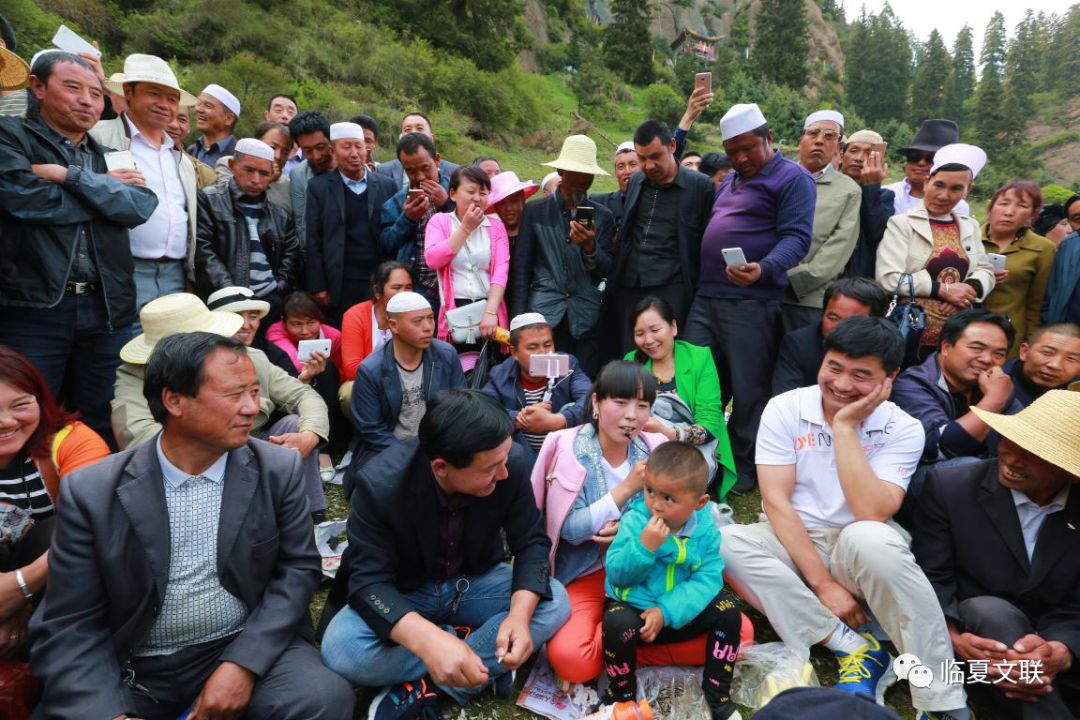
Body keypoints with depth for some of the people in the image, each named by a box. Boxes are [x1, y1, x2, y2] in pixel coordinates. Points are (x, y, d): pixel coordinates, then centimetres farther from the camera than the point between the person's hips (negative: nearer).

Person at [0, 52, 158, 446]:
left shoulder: (109, 155, 17)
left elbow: (142, 206, -2)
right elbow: (33, 202, -13)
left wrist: (69, 176, -8)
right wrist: (108, 189, -1)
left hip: (106, 308, 4)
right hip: (34, 308, -3)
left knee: (100, 427, 9)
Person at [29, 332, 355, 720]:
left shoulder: (279, 470, -5)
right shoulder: (90, 491, -7)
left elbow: (298, 568, -2)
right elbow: (68, 627, -5)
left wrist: (244, 662, -14)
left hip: (248, 648, -1)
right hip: (134, 672, 1)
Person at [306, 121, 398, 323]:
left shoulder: (386, 186, 8)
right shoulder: (318, 187, 3)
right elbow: (312, 240, 1)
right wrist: (318, 287, -5)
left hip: (379, 283, 2)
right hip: (339, 285, -1)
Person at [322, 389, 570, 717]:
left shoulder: (509, 463, -24)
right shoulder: (379, 484, -30)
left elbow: (531, 542, -15)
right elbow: (369, 580, -28)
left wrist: (519, 613, -35)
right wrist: (428, 640, -48)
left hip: (475, 582, 2)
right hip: (403, 596, -2)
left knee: (555, 601, -21)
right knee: (341, 649, -30)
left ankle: (424, 688, -18)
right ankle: (490, 662, -12)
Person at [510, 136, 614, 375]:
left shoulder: (603, 216, 9)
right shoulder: (535, 212, 7)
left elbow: (606, 271, 7)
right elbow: (521, 268, 6)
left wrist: (590, 246, -14)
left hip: (586, 319, 1)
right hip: (544, 315, -1)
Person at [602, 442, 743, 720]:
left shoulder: (705, 527, -11)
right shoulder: (634, 520, -18)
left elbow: (708, 577, -17)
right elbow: (616, 574, -20)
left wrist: (667, 611, -28)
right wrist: (644, 547, -38)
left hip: (679, 612, 3)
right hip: (631, 606, -2)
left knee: (727, 611, -15)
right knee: (617, 624, -33)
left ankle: (718, 693, 5)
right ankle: (622, 695, -3)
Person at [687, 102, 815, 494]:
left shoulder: (792, 178, -2)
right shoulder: (730, 180, 23)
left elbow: (796, 237, -12)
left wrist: (764, 269, -30)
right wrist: (702, 281, 16)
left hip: (751, 301, -7)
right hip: (706, 296, 8)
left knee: (748, 389, 1)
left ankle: (743, 468, 15)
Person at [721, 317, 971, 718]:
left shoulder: (902, 429, -9)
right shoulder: (785, 409, -8)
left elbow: (872, 514, -24)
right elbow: (775, 501, -14)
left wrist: (845, 427, -23)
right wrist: (822, 582, -20)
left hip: (859, 548, -1)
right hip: (793, 542, 2)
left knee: (868, 538, -37)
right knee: (725, 542, -29)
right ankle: (856, 648, -20)